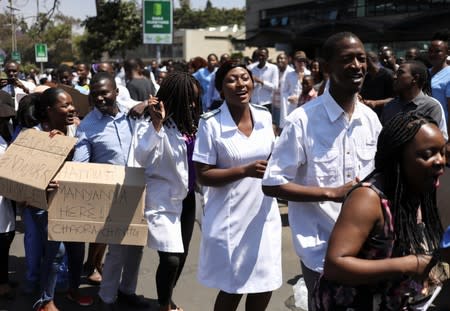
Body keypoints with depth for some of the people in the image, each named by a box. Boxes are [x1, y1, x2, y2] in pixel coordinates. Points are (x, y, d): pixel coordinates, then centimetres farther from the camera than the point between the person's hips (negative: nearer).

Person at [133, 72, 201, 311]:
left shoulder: (190, 125, 3)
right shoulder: (158, 128, -17)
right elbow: (142, 158, -32)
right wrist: (156, 124, -38)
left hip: (187, 198, 7)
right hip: (163, 200, -7)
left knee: (182, 254, 18)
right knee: (170, 258, -13)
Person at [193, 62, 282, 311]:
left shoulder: (264, 116, 1)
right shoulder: (210, 124, -13)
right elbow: (203, 176, -13)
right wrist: (245, 171, -24)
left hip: (264, 214, 4)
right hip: (230, 218, -4)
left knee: (264, 286, 13)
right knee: (232, 288, 9)